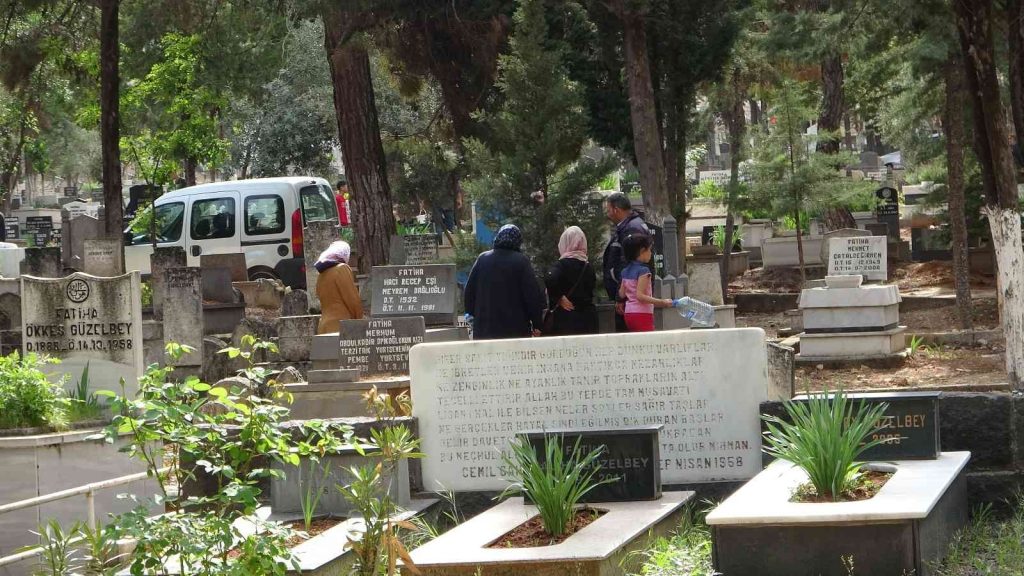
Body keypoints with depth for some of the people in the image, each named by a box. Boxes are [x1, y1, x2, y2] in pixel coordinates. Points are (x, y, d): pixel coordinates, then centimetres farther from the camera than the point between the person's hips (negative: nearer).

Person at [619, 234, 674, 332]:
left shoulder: (626, 271, 10)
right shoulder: (643, 270, -14)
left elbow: (621, 294, 14)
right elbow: (640, 296, -21)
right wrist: (662, 302, -22)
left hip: (629, 313, 9)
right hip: (642, 314, -9)